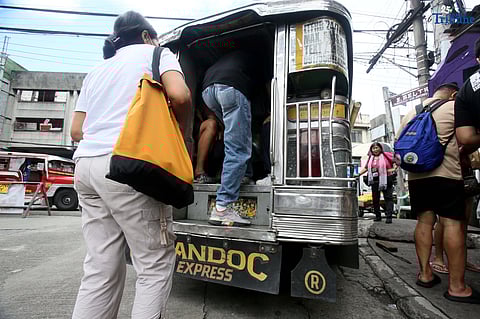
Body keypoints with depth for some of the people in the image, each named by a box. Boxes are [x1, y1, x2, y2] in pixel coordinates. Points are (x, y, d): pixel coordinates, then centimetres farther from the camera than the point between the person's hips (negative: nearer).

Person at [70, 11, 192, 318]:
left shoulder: (96, 71, 28)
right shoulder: (155, 52, 11)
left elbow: (76, 131, 22)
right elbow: (179, 95, -10)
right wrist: (184, 134, 5)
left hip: (86, 165, 8)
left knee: (101, 269, 11)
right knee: (156, 267, 0)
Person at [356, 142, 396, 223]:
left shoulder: (386, 155, 0)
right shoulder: (370, 158, 14)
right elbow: (366, 168, 17)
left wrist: (394, 168, -10)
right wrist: (358, 174, 8)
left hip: (385, 180, -4)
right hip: (374, 180, 5)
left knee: (388, 198, -3)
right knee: (375, 198, 8)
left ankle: (389, 216, 0)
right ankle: (377, 216, 20)